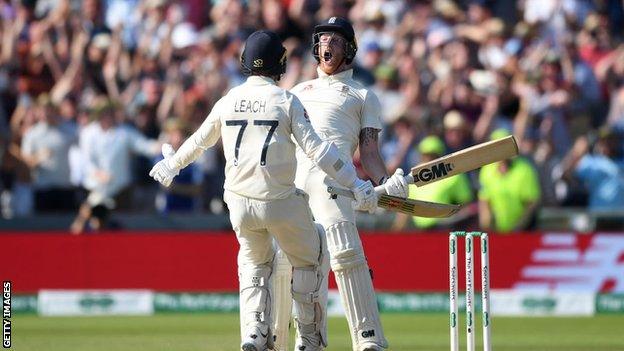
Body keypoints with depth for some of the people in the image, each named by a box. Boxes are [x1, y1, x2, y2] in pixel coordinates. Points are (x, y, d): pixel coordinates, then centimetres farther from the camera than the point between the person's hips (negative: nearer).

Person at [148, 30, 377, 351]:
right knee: (307, 260, 18)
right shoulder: (286, 101, -7)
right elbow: (315, 149, -13)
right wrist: (355, 183, -11)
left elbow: (200, 141, 21)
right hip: (280, 203, -4)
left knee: (255, 263, 25)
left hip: (240, 203, 4)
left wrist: (171, 166, 40)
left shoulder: (228, 101, 6)